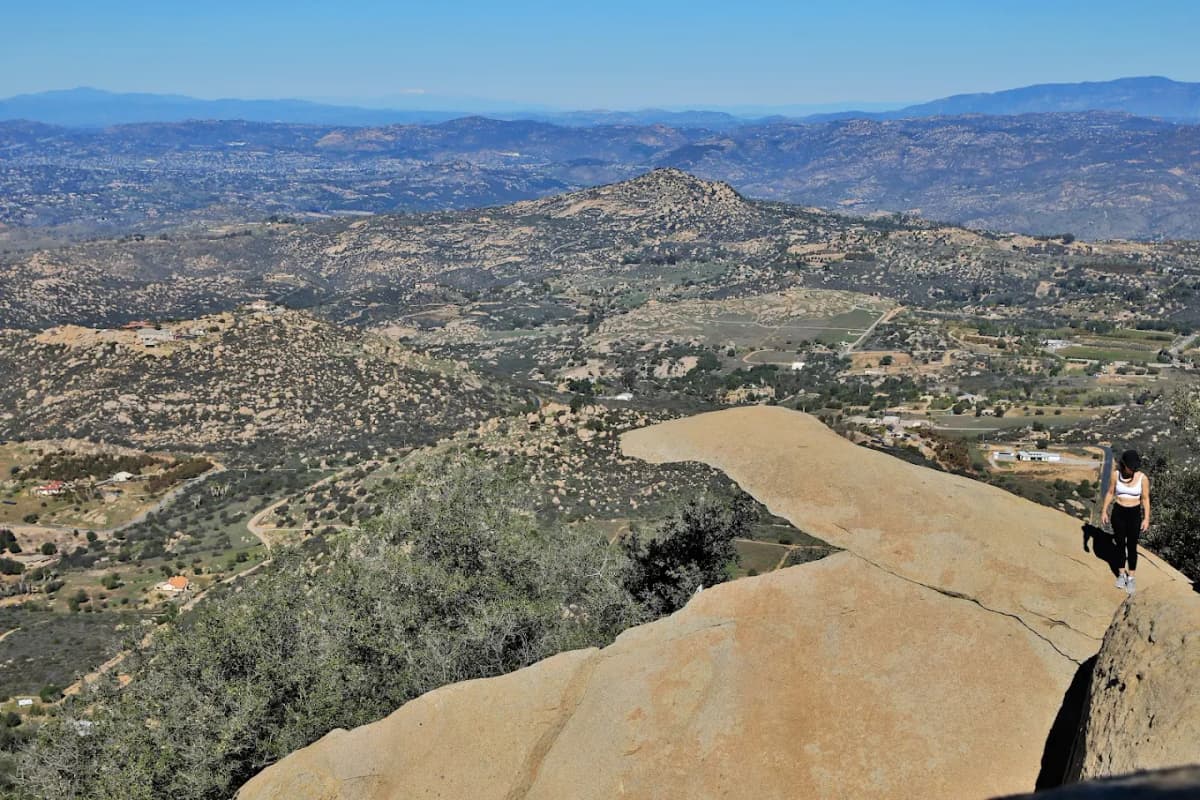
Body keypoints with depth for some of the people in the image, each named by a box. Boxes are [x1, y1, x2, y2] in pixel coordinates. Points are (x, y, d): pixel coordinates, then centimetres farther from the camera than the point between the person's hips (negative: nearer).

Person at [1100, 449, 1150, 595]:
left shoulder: (1143, 478, -14)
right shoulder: (1116, 475, -10)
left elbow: (1145, 499, -6)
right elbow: (1110, 493, 2)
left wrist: (1146, 518, -9)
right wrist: (1104, 511, 1)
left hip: (1134, 514, -1)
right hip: (1118, 513, 2)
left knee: (1132, 546, 6)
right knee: (1120, 544, 13)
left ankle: (1131, 577, 21)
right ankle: (1122, 574, 30)